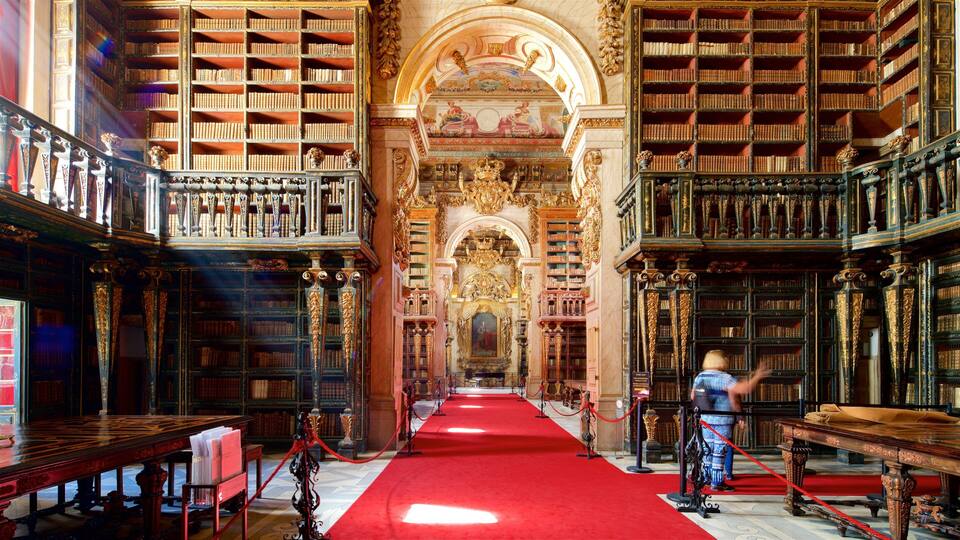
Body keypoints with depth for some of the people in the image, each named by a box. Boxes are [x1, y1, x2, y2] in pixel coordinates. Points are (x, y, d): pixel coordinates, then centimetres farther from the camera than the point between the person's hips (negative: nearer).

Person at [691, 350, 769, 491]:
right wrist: (757, 377, -13)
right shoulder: (724, 378, -16)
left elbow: (692, 396, 13)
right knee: (719, 451, 0)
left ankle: (706, 477, 25)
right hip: (722, 420, -6)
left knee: (707, 448, 16)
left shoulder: (699, 377, 5)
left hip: (705, 419, 6)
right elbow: (744, 389, -25)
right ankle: (717, 482, 4)